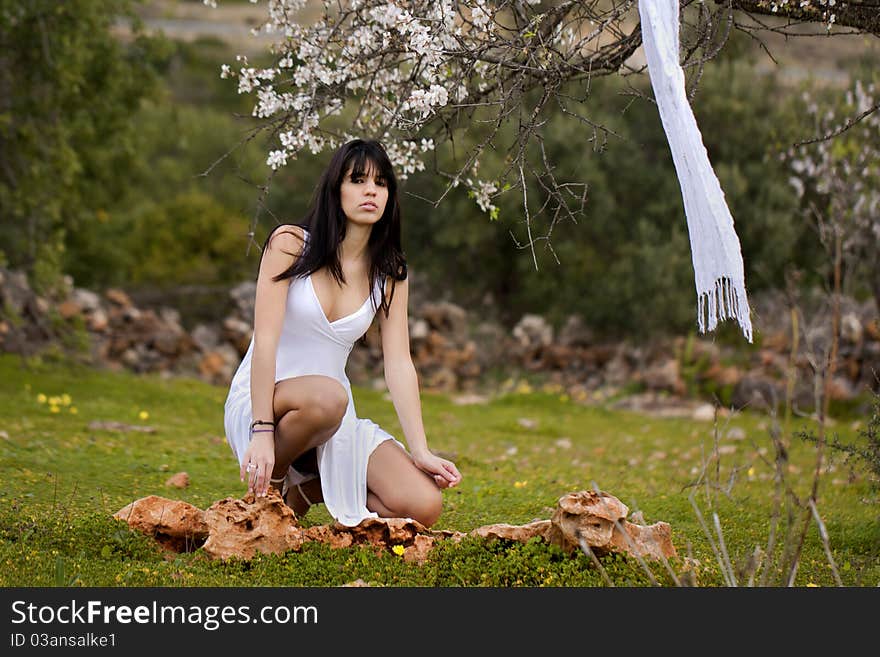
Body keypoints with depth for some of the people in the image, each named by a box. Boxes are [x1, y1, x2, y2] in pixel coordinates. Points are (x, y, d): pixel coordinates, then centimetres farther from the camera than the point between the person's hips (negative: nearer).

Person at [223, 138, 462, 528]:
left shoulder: (389, 272, 5)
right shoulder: (289, 243, -9)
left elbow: (399, 364, -1)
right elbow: (265, 342, -16)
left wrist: (420, 452, -11)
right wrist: (262, 433, -26)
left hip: (334, 418, 5)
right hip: (261, 402, -4)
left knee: (425, 506, -16)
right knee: (327, 395, -41)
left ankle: (307, 489, 10)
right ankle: (268, 483, -10)